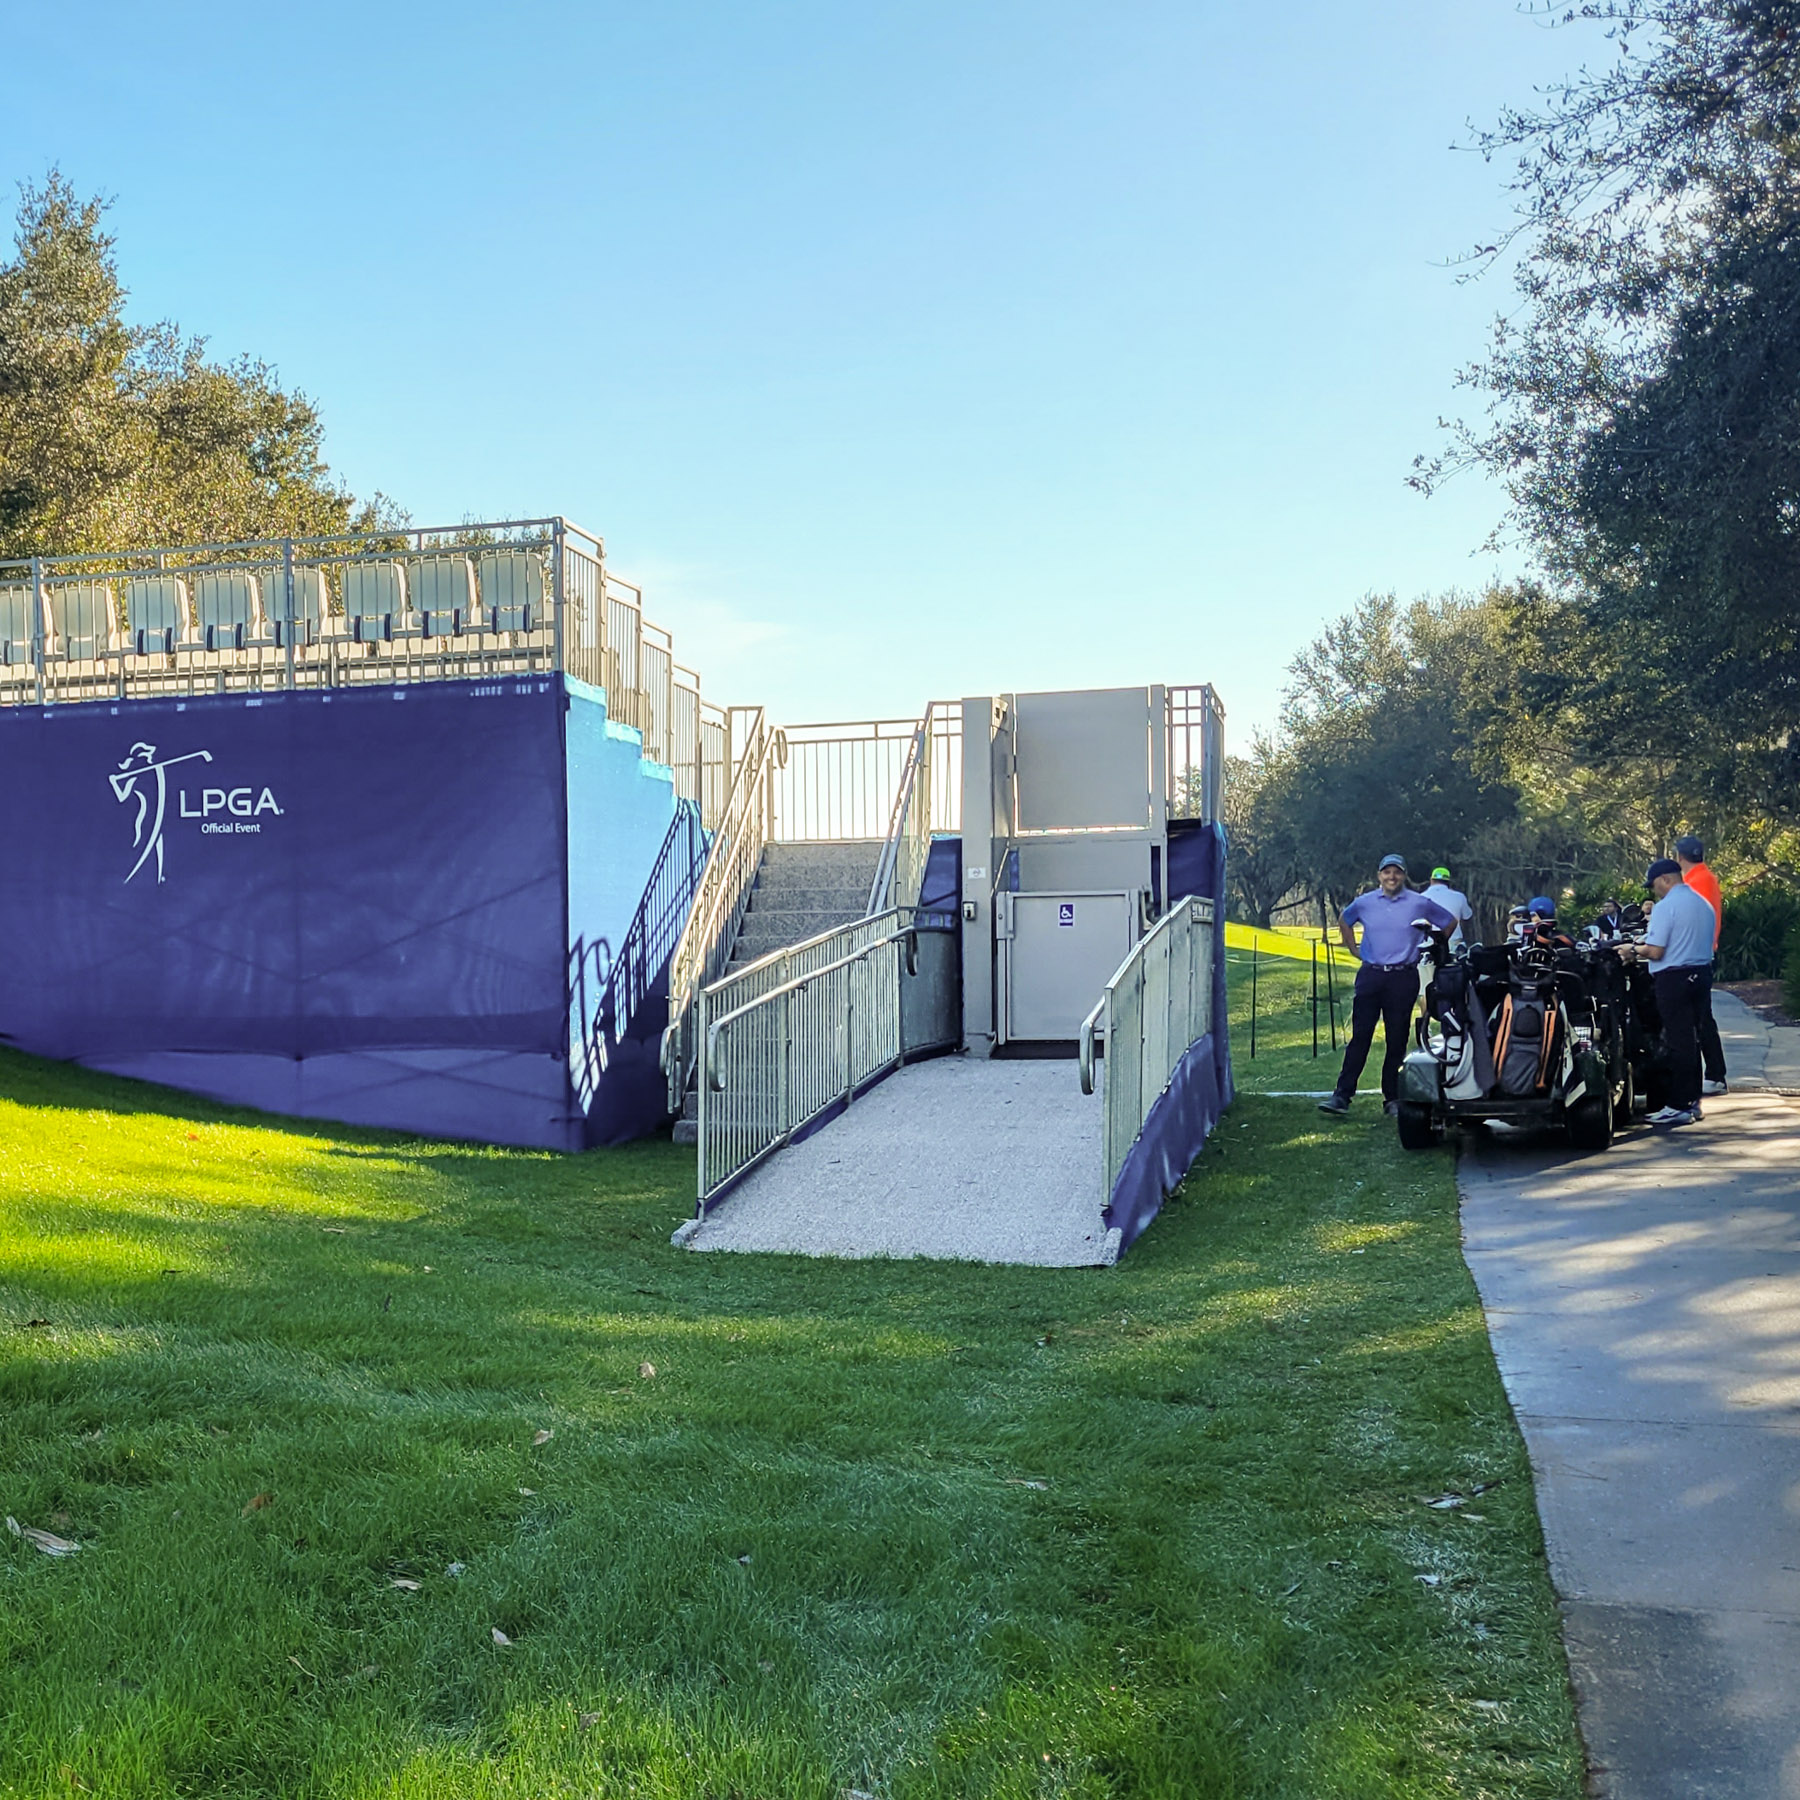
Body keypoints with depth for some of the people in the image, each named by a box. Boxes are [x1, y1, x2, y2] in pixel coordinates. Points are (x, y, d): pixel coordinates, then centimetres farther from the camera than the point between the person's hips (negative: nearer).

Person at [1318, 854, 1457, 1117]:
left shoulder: (1420, 903, 1)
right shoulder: (1364, 903, 5)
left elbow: (1450, 922, 14)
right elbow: (1344, 920, 25)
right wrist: (1354, 949, 15)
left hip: (1403, 978, -1)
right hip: (1370, 975, 1)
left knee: (1397, 1040, 4)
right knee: (1359, 1036, -3)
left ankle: (1393, 1098, 12)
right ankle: (1342, 1095, -4)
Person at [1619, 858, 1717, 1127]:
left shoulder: (1666, 906, -13)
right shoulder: (1704, 905, 14)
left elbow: (1655, 951, -18)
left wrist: (1633, 950, 1)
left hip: (1674, 979, -8)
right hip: (1702, 973, 8)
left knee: (1677, 1041, -5)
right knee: (1692, 1039, 14)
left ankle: (1679, 1106, -2)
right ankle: (1692, 1100, 19)